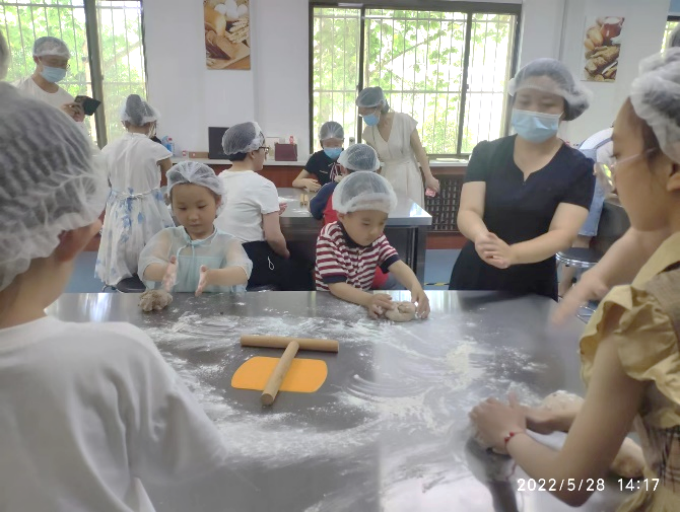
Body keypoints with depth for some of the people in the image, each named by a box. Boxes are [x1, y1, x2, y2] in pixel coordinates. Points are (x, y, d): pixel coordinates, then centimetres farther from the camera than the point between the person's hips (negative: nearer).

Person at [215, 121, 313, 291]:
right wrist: (286, 255, 1)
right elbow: (274, 238, -18)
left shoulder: (219, 179, 7)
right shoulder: (263, 185, -14)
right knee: (302, 272, 18)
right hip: (250, 262, -8)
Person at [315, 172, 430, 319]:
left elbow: (396, 264, -13)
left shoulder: (377, 238, -2)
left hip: (364, 301, 5)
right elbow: (336, 286, -25)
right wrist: (368, 300, -42)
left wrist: (416, 287, -34)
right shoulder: (329, 238, -19)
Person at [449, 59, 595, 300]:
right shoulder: (486, 153, -3)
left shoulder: (578, 168, -6)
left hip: (532, 290, -1)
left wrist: (512, 254, -36)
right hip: (474, 279, 1)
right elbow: (468, 211, -13)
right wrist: (481, 237, -37)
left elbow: (564, 234, -17)